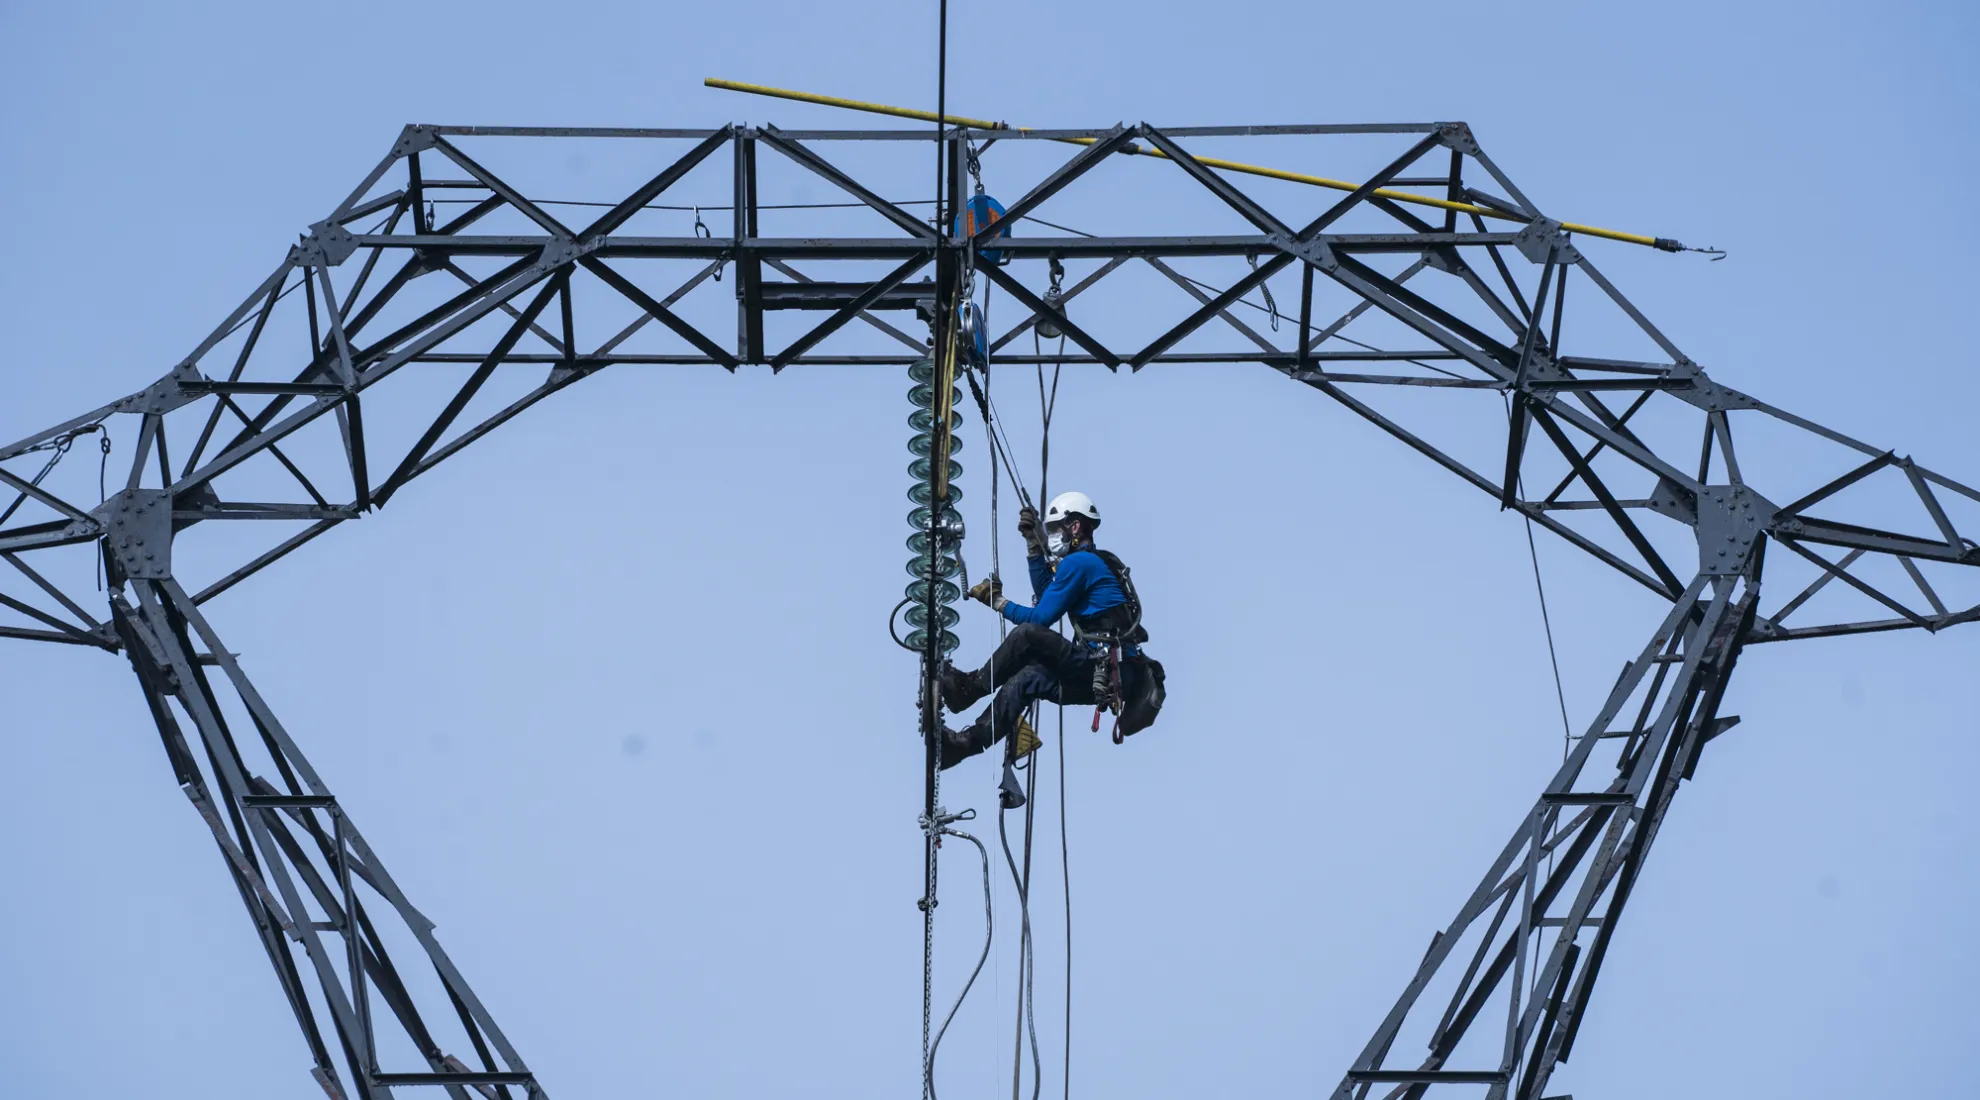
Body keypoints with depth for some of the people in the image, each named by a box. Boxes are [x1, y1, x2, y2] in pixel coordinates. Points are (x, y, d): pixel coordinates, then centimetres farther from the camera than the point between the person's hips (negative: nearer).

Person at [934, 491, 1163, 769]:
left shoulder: (1079, 563, -8)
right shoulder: (1096, 561, 23)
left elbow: (1041, 618, -8)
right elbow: (1045, 596, 29)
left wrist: (997, 602, 5)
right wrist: (1033, 543, 25)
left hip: (1111, 671, -10)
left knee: (1027, 634, -19)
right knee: (1023, 680, 8)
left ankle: (971, 686, -3)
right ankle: (968, 741, 3)